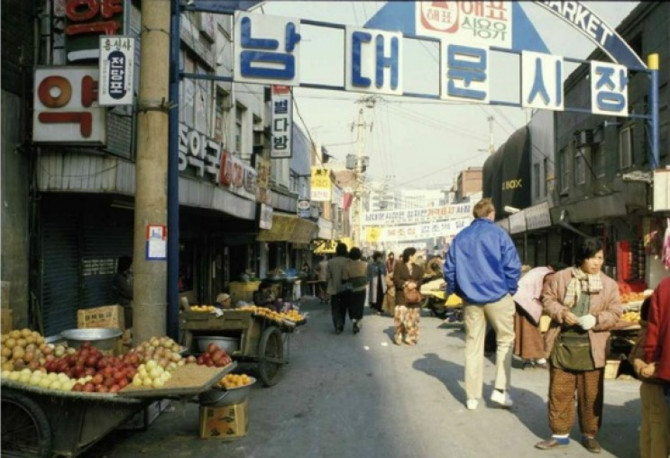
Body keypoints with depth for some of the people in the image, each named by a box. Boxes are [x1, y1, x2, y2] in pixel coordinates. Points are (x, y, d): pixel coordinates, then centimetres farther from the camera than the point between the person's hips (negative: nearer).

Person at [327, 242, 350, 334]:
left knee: (335, 309, 7)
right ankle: (341, 326, 22)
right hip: (345, 289, 0)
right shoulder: (348, 261, -12)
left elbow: (328, 275, -3)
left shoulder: (330, 262, -7)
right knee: (343, 308, 16)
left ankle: (338, 326, -9)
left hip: (334, 289, 0)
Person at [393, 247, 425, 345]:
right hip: (402, 296, -4)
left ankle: (410, 337, 10)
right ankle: (398, 337, 3)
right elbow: (396, 279, -8)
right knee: (401, 316, -8)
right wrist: (406, 284, -21)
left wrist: (415, 284, -19)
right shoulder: (399, 265, 1)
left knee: (413, 317, 2)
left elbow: (421, 280, 2)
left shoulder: (418, 268, 13)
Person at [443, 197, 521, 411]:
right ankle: (500, 389, 5)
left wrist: (458, 292, 16)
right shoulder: (497, 233, -4)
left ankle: (472, 397, 14)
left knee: (473, 346, 9)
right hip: (497, 296, -3)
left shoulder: (460, 237, 8)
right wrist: (510, 290, 4)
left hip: (471, 299, 4)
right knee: (505, 339, 13)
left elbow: (449, 269, 8)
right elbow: (512, 265, -8)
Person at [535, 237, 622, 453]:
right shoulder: (560, 277, -1)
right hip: (562, 344, 0)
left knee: (591, 394, 9)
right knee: (559, 392, 8)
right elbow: (547, 299, 3)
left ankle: (589, 435, 27)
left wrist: (596, 319, -18)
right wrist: (561, 313, -15)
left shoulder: (609, 285, 1)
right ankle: (560, 433, 22)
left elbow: (615, 313, 1)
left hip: (591, 348, 0)